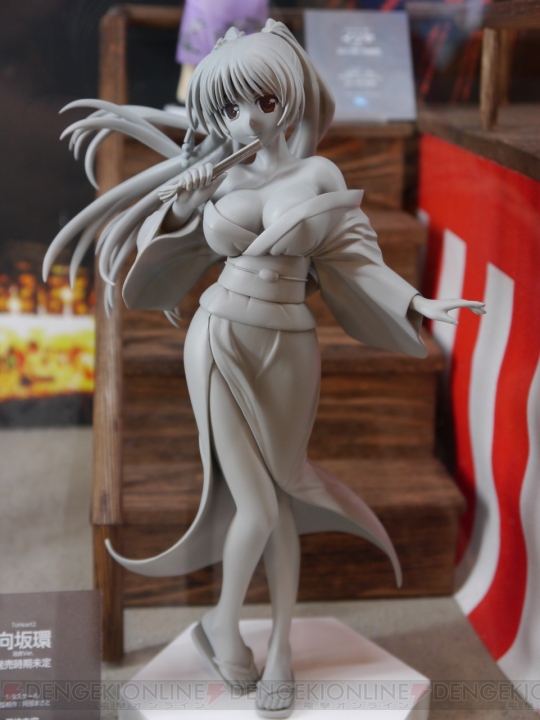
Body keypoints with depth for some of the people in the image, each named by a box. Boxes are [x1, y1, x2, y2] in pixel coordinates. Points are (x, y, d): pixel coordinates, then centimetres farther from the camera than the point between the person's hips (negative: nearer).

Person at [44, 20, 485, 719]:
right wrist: (182, 202, -7)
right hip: (219, 343, 0)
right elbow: (172, 251, 13)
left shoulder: (319, 174, -1)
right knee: (256, 510, -6)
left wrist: (421, 303, -13)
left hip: (288, 351, 1)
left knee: (282, 503, 8)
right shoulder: (217, 177, 2)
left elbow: (357, 261, 0)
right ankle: (223, 621, 21)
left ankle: (280, 649, 24)